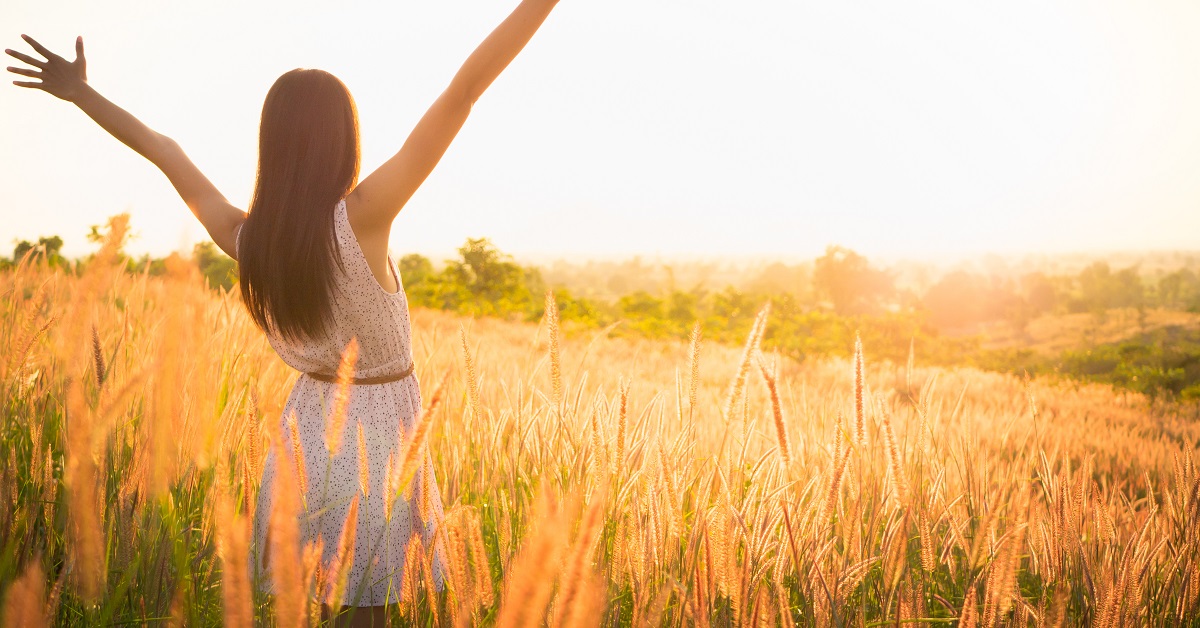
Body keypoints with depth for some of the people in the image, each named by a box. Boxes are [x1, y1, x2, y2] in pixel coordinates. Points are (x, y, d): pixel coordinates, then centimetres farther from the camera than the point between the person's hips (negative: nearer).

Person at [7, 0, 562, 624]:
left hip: (304, 428, 5)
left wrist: (83, 93, 23)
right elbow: (465, 88, -25)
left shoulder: (241, 238, -9)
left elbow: (165, 151, 8)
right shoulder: (360, 217, -23)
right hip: (373, 447, -5)